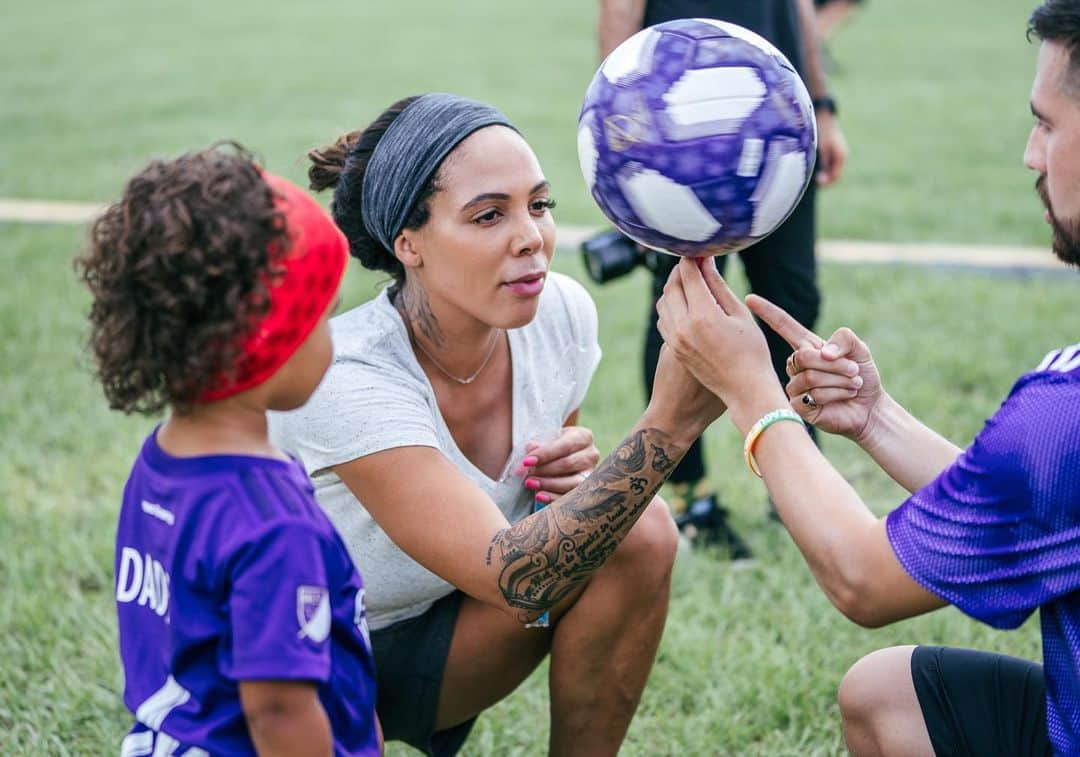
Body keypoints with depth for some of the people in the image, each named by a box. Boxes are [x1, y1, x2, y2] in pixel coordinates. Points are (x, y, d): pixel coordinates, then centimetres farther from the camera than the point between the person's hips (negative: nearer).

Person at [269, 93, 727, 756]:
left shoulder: (562, 313, -12)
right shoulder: (342, 379, -31)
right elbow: (510, 578, -38)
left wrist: (579, 477, -18)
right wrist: (669, 425, -47)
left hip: (429, 640, 5)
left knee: (640, 532, -17)